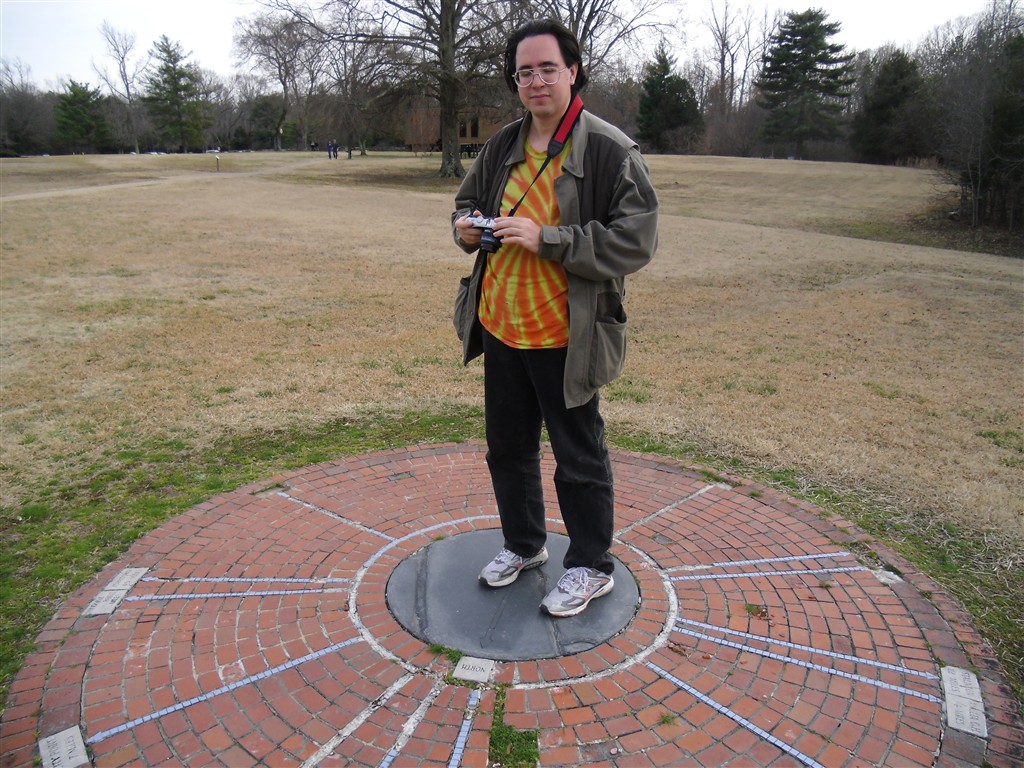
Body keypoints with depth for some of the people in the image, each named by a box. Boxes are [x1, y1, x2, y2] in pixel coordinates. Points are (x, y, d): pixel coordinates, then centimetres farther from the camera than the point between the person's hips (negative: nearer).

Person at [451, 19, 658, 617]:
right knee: (507, 445, 19)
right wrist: (466, 226, -1)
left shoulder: (612, 151, -11)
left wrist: (546, 239, -23)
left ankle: (592, 567, 29)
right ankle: (524, 544, 42)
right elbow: (469, 200, 24)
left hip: (565, 337, -7)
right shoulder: (503, 146, 9)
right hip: (501, 327, 7)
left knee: (580, 457, 7)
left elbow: (636, 241, -18)